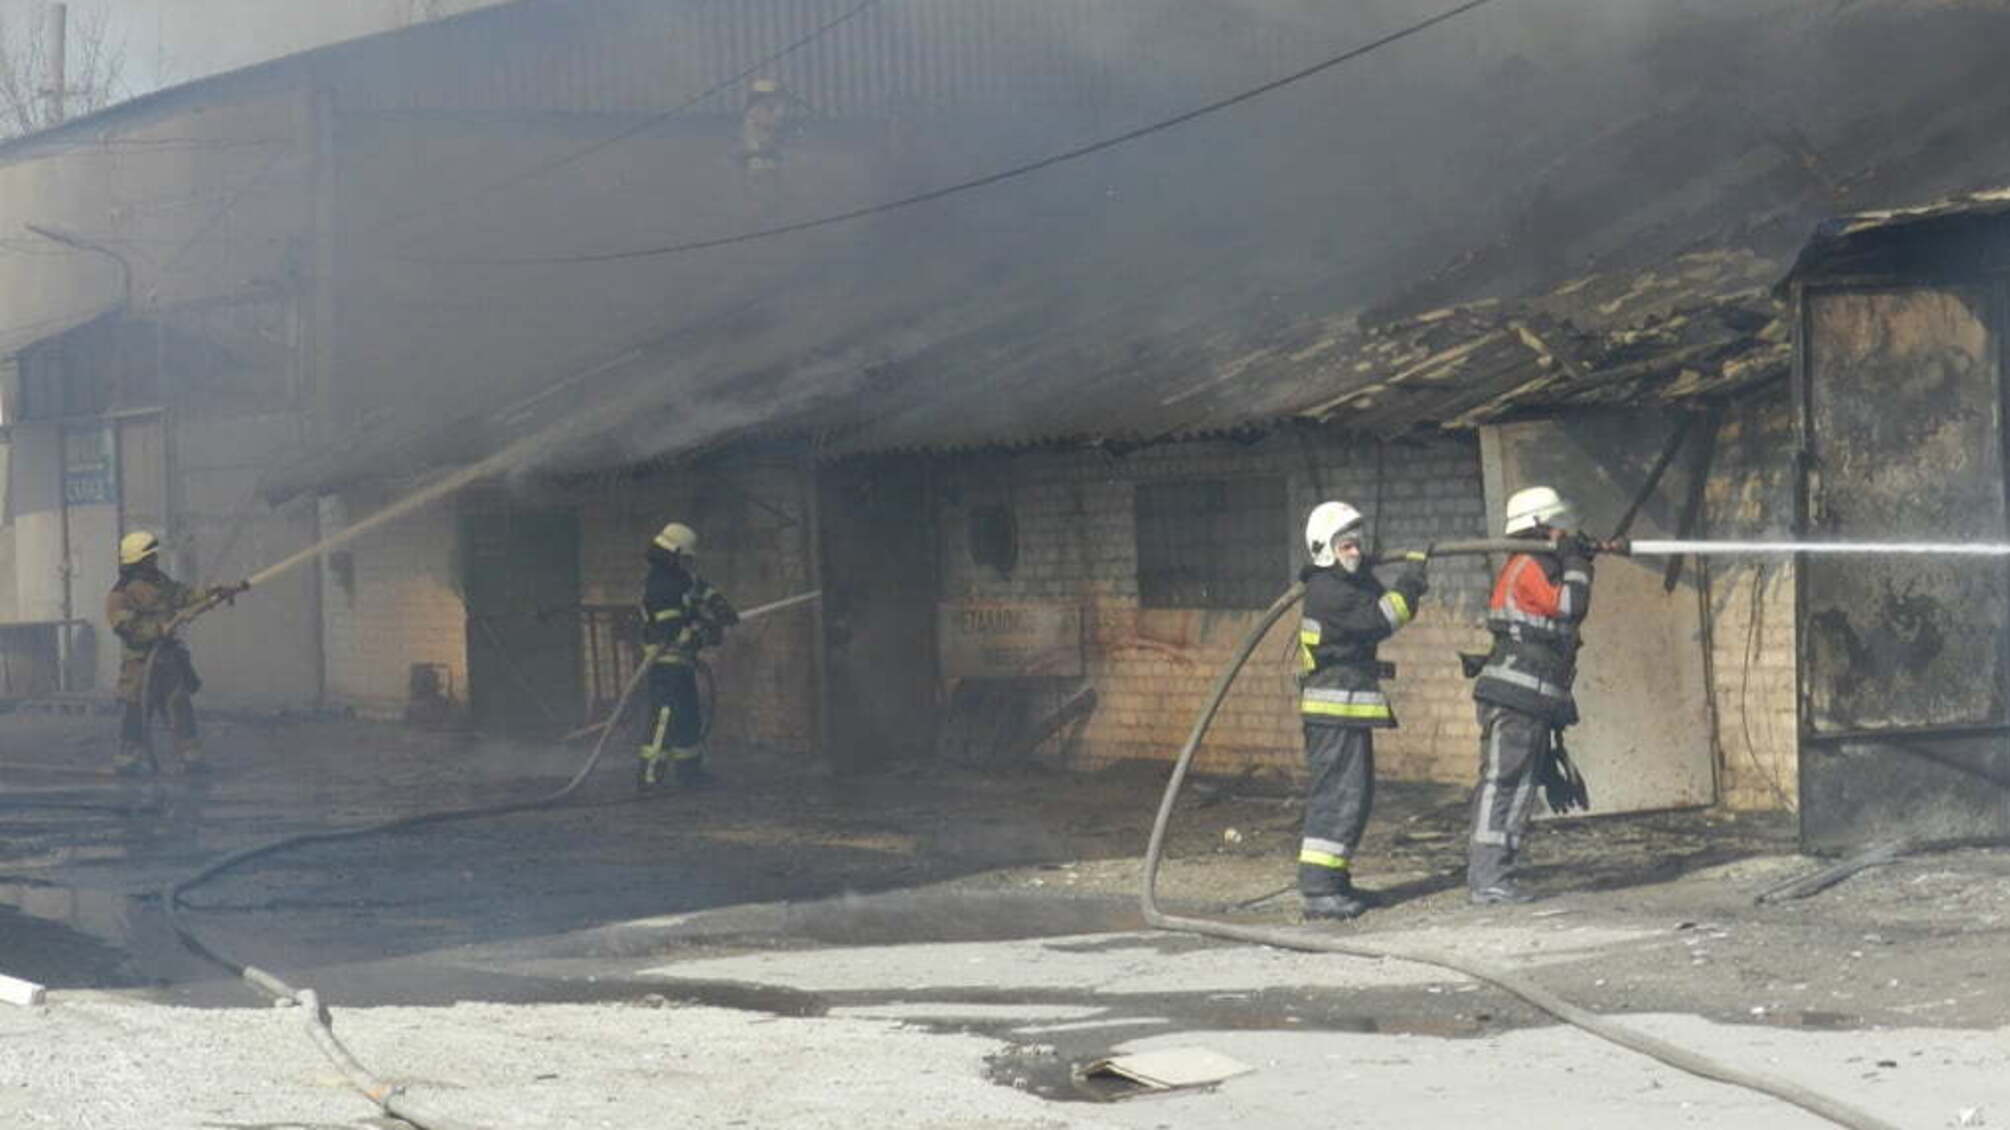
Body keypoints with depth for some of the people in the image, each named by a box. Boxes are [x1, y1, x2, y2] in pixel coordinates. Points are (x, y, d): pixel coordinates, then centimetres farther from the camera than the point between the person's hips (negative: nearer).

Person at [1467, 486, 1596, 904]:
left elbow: (1569, 609, 24)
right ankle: (1487, 879, -12)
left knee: (1521, 787, 12)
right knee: (1502, 783, -11)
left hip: (1531, 700, 10)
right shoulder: (1528, 568, -10)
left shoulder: (1538, 568, 21)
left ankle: (1492, 876, 15)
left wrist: (1578, 566, 14)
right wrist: (1573, 564, -9)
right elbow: (1569, 607, -19)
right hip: (1516, 697, -10)